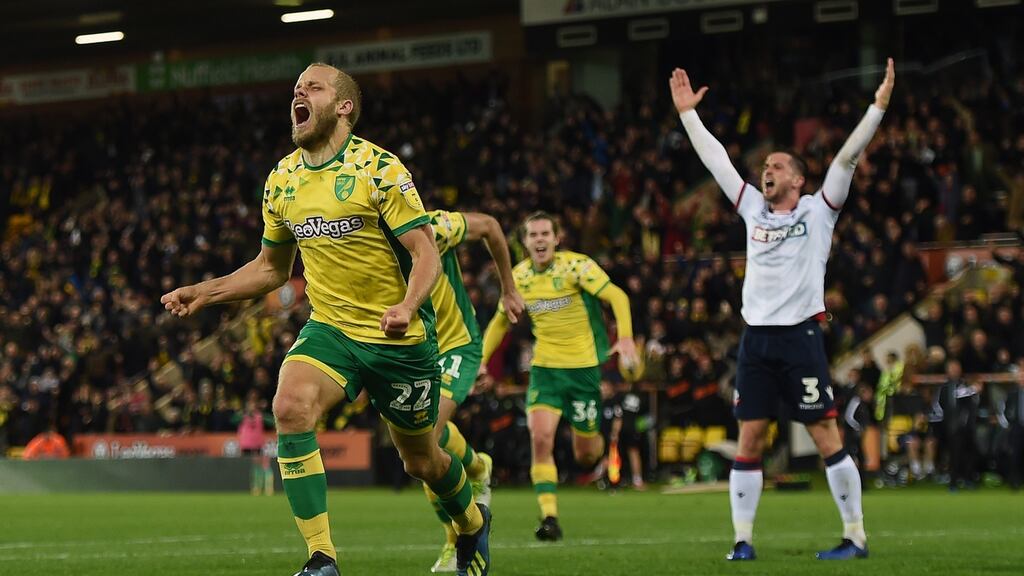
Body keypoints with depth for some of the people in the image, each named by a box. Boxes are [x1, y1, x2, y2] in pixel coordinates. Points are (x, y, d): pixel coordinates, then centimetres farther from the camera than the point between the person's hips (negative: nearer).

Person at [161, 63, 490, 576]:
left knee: (420, 460, 10)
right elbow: (272, 267, 18)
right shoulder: (282, 179, 5)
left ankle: (472, 524, 45)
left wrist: (408, 306, -34)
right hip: (329, 327, 4)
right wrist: (204, 293, 7)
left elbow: (426, 252, -15)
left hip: (398, 337, -4)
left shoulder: (378, 168, -12)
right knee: (290, 407, -26)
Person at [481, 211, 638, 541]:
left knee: (585, 455, 3)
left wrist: (625, 338, -32)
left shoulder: (576, 266, -11)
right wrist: (480, 360, 10)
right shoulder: (518, 277, 3)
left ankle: (602, 446, 42)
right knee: (540, 439, -18)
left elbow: (617, 297, -17)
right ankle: (549, 517, -17)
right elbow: (500, 321, 18)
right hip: (545, 366, 3)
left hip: (583, 367, -3)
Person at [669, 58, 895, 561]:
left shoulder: (817, 210, 3)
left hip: (801, 336, -4)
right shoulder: (753, 208, 14)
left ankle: (856, 536, 0)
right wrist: (687, 112, 18)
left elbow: (848, 156, -4)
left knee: (826, 437, -4)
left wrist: (878, 106, -11)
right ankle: (743, 539, 6)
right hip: (756, 338, 4)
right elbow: (714, 159, 18)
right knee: (749, 440, 2)